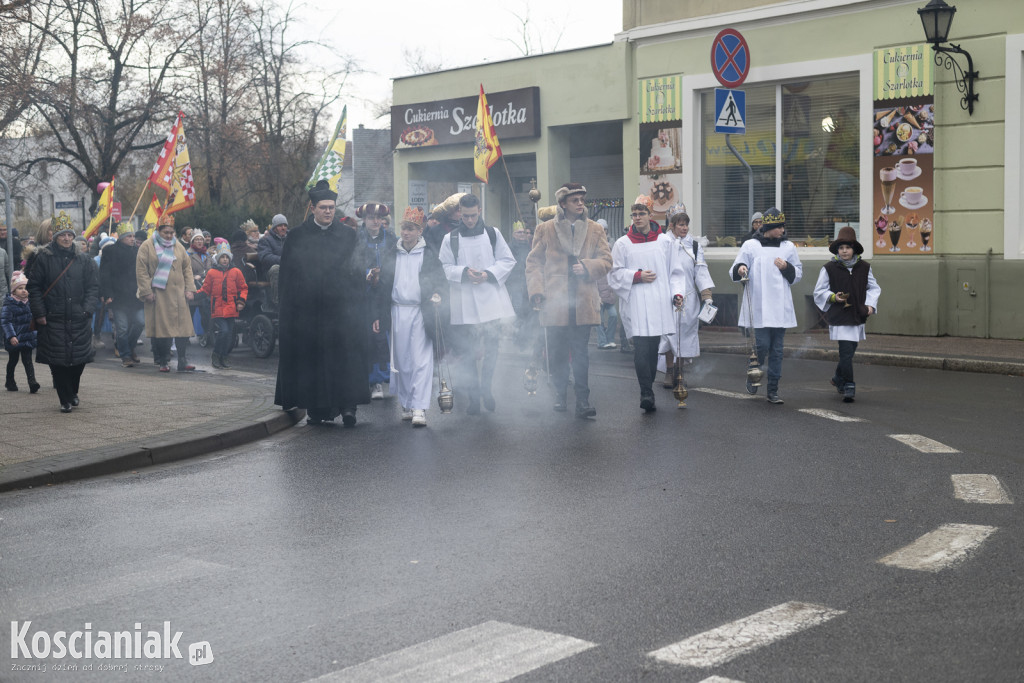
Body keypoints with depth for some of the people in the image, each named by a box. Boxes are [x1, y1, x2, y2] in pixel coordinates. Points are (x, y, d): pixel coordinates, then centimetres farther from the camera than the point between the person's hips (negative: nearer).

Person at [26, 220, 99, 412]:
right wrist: (39, 313, -5)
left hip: (79, 320, 2)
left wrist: (87, 310, -6)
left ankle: (72, 393, 28)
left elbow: (93, 288, 6)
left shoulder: (84, 260, 6)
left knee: (79, 360, 4)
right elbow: (34, 287, 1)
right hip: (53, 320, -2)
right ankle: (65, 400, 9)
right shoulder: (44, 259, 0)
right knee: (57, 361, -2)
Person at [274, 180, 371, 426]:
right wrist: (289, 310, -1)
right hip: (308, 310, 0)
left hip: (342, 308, 0)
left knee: (344, 357, -5)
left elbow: (358, 274, 5)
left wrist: (358, 308, -2)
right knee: (311, 358, 3)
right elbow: (287, 276, 5)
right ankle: (316, 407, 11)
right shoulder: (297, 237, 5)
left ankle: (347, 405, -2)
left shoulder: (348, 236, 7)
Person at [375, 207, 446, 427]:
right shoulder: (391, 254, 12)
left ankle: (419, 408, -11)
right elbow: (383, 286, 13)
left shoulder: (429, 254, 4)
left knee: (421, 361, -9)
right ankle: (407, 405, 18)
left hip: (420, 313, -3)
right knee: (401, 361, 7)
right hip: (396, 313, 3)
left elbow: (439, 281, 5)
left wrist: (438, 294, -18)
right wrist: (379, 316, 9)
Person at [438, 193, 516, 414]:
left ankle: (485, 388, 18)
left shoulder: (493, 234, 8)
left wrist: (489, 274, -8)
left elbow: (508, 261, 8)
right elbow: (445, 268, 4)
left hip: (491, 299, 1)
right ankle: (473, 396, 10)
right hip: (464, 304, -1)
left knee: (492, 348, -2)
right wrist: (464, 272, -14)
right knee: (466, 353, 0)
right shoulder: (450, 239, 6)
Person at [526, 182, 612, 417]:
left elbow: (606, 261, 8)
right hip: (554, 302, 0)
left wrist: (587, 267, -11)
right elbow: (533, 262, 7)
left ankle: (583, 400, 2)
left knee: (581, 354, 0)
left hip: (582, 303, 0)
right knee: (557, 354, 7)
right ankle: (560, 394, 23)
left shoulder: (595, 230, 9)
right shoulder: (546, 229, 5)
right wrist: (537, 289, -6)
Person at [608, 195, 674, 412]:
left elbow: (671, 271, 17)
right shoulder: (623, 243, 5)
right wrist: (638, 276, -9)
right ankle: (646, 393, -18)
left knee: (653, 347, 7)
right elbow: (615, 273, 4)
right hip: (635, 302, -3)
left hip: (658, 301, 3)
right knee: (641, 347, -15)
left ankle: (647, 390, 17)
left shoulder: (663, 241, 13)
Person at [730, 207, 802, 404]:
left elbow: (798, 275, 15)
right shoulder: (751, 246, 2)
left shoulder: (788, 247, 11)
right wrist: (740, 269, -20)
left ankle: (773, 391, 11)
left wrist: (787, 268, -5)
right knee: (762, 345, -10)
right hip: (759, 307, -3)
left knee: (777, 349, 4)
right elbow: (735, 271, 3)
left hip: (780, 307, 3)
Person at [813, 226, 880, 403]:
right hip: (839, 317, -4)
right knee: (846, 353, -11)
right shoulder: (829, 268, -4)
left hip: (858, 316, 4)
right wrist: (833, 297, -14)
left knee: (849, 351, 14)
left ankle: (838, 378, 38)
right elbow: (819, 291, 3)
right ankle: (849, 388, -4)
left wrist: (870, 304, 3)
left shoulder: (864, 267, 6)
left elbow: (874, 287, 18)